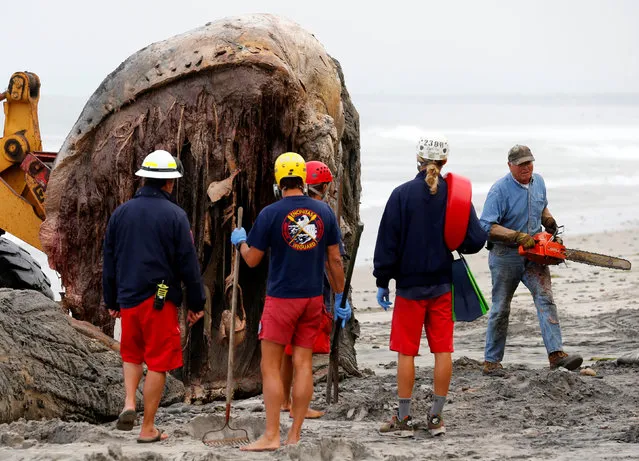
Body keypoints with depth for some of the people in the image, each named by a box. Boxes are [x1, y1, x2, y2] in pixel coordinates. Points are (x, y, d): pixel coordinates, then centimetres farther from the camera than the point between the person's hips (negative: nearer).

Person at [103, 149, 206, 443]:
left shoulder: (121, 213, 6)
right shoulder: (174, 215, -7)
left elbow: (109, 262, 12)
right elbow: (188, 265, -6)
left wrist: (111, 301, 21)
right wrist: (196, 303, 3)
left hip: (128, 298, 4)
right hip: (161, 299, -4)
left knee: (131, 355, 23)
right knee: (158, 363, 3)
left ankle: (129, 403, 1)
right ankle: (148, 429, 5)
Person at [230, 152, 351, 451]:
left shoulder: (270, 214, -9)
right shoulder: (324, 212, 2)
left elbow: (251, 260, -3)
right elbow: (335, 260, 6)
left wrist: (240, 240, 18)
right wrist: (340, 298, 15)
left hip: (281, 299, -4)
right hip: (314, 298, 4)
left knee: (270, 367, 1)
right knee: (303, 365, 7)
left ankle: (272, 436, -3)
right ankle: (295, 435, 9)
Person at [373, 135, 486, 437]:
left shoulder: (403, 194, -8)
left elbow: (387, 242, -7)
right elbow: (476, 240, -4)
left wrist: (382, 282, 1)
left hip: (410, 285, -2)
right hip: (443, 285, 2)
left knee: (406, 351, 3)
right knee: (442, 350, 7)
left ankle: (403, 419, 6)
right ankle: (436, 417, 11)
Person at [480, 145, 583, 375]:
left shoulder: (538, 182, 5)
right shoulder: (500, 190, -17)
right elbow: (487, 227, -22)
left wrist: (548, 220, 3)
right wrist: (518, 237, -27)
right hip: (505, 255, -5)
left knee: (545, 299, -11)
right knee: (500, 309, 4)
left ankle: (556, 354, -20)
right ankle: (491, 362, 15)